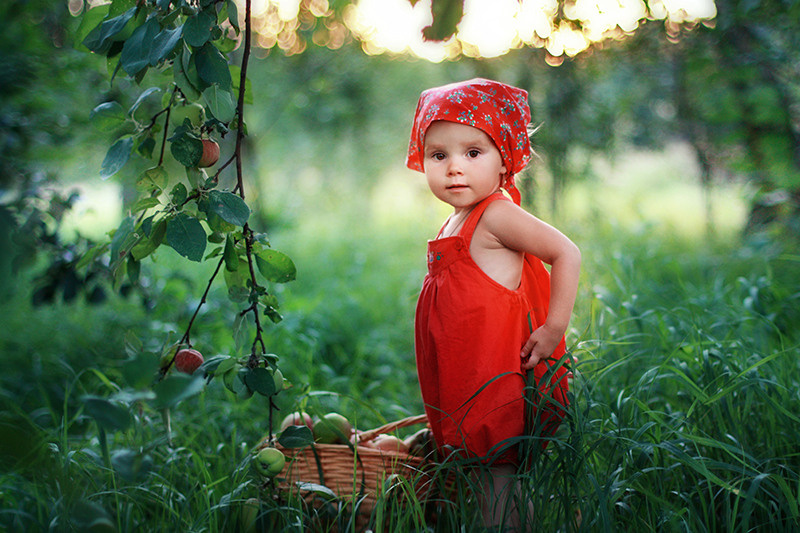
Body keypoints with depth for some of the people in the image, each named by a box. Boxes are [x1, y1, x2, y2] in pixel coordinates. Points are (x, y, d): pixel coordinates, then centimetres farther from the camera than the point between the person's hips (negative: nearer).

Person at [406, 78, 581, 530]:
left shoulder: (496, 214, -13)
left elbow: (567, 253, -17)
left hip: (496, 372, -9)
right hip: (465, 375, 9)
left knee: (496, 464, -5)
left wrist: (554, 329, -18)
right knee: (489, 462, 13)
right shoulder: (457, 223, 15)